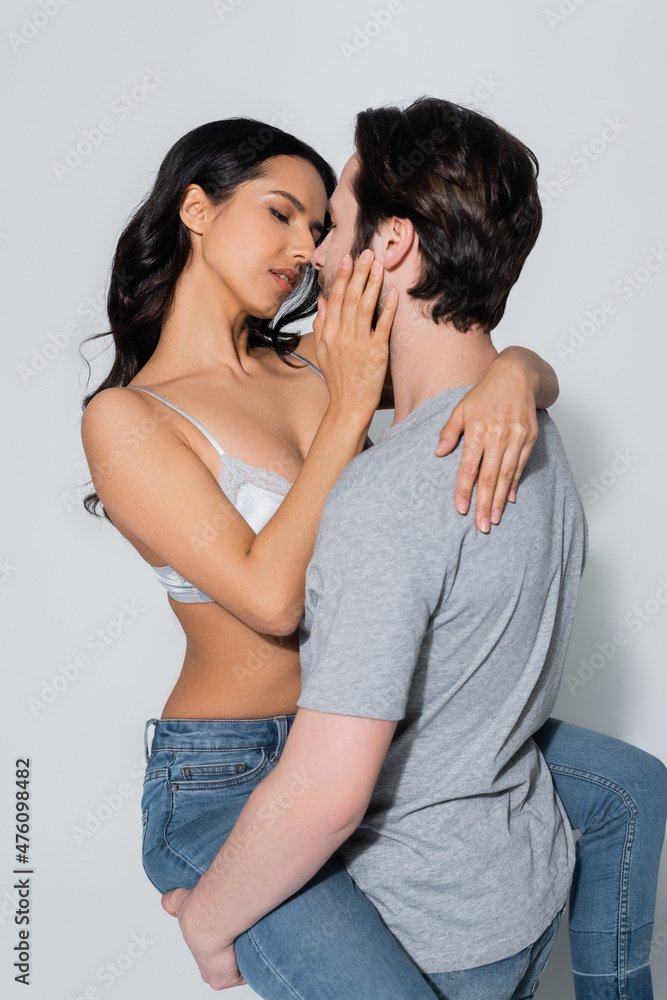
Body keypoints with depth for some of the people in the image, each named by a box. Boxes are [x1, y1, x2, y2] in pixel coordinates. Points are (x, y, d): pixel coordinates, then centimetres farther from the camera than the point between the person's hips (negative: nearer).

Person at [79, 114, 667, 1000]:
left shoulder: (313, 363, 3)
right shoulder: (125, 418, -13)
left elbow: (529, 366, 2)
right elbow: (270, 596, -22)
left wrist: (513, 376, -22)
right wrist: (349, 409, -19)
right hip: (230, 772, -6)